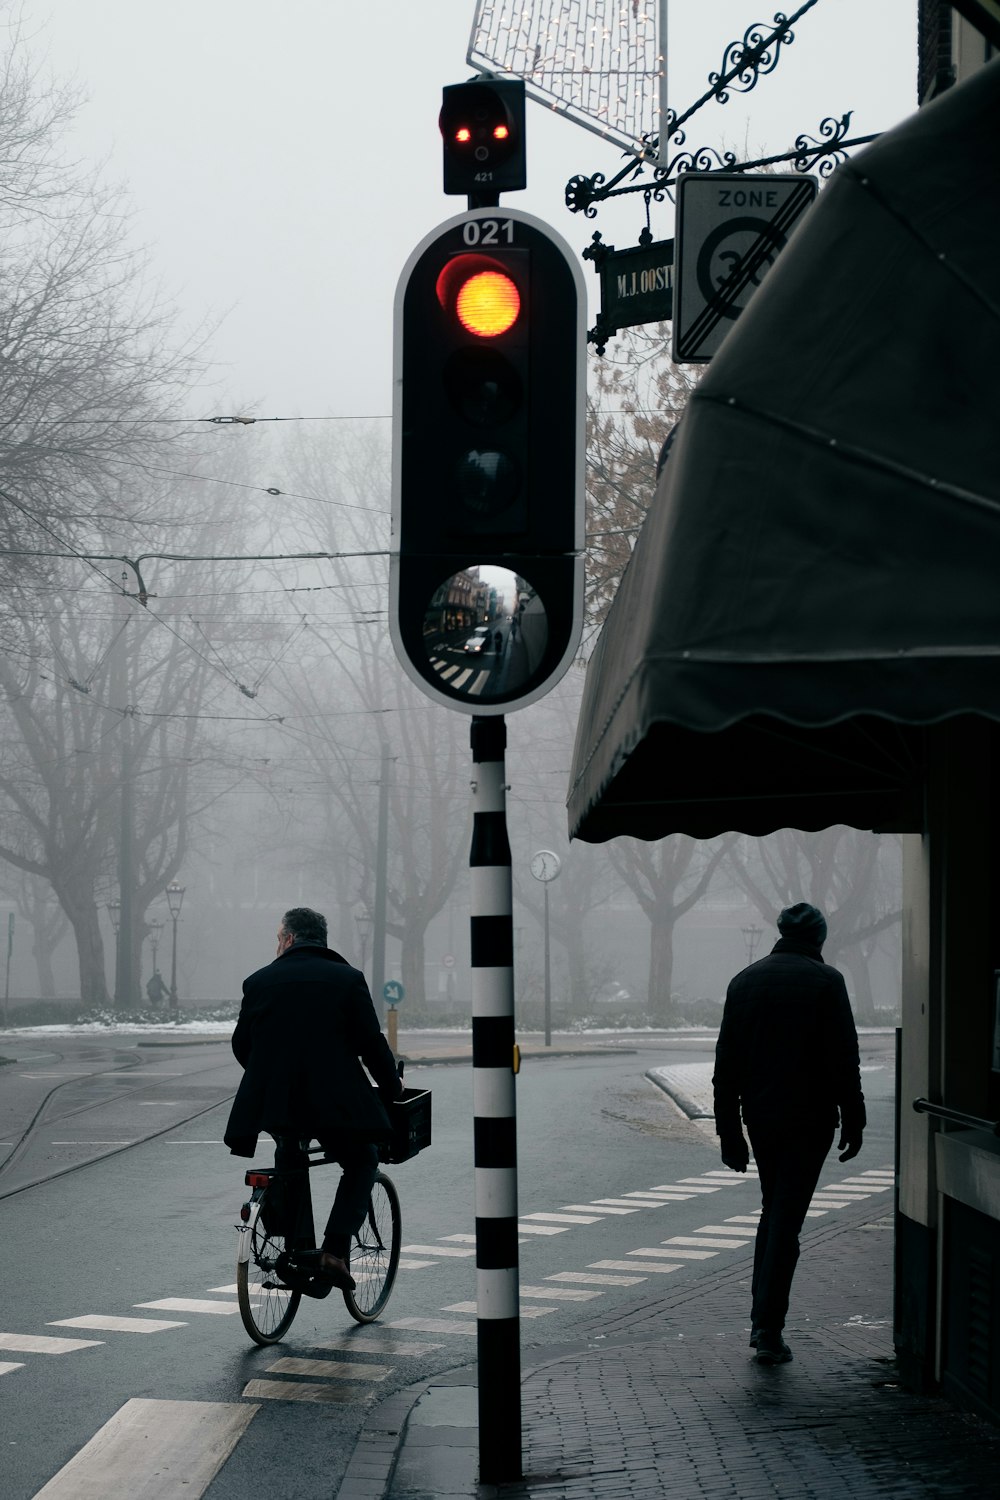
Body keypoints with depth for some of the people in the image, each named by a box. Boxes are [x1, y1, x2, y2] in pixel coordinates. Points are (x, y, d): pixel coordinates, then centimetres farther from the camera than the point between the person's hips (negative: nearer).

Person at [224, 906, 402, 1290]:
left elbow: (241, 1046, 11)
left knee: (290, 1158, 30)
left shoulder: (259, 981, 5)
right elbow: (372, 1043, 0)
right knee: (362, 1163, 19)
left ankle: (299, 1248, 18)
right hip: (333, 1100, -2)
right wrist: (392, 1087, 17)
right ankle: (335, 1250, 0)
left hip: (273, 1100, 2)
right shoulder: (348, 979, 0)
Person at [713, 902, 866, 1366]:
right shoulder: (826, 981, -7)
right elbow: (844, 1058, -10)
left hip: (759, 1115, 4)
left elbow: (726, 1063, 8)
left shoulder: (745, 980, 7)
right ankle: (769, 1328, -4)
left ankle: (762, 1318, 17)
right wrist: (853, 1121, -3)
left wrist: (728, 1131, 11)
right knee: (786, 1218, -2)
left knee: (773, 1208, 19)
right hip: (809, 1119, -4)